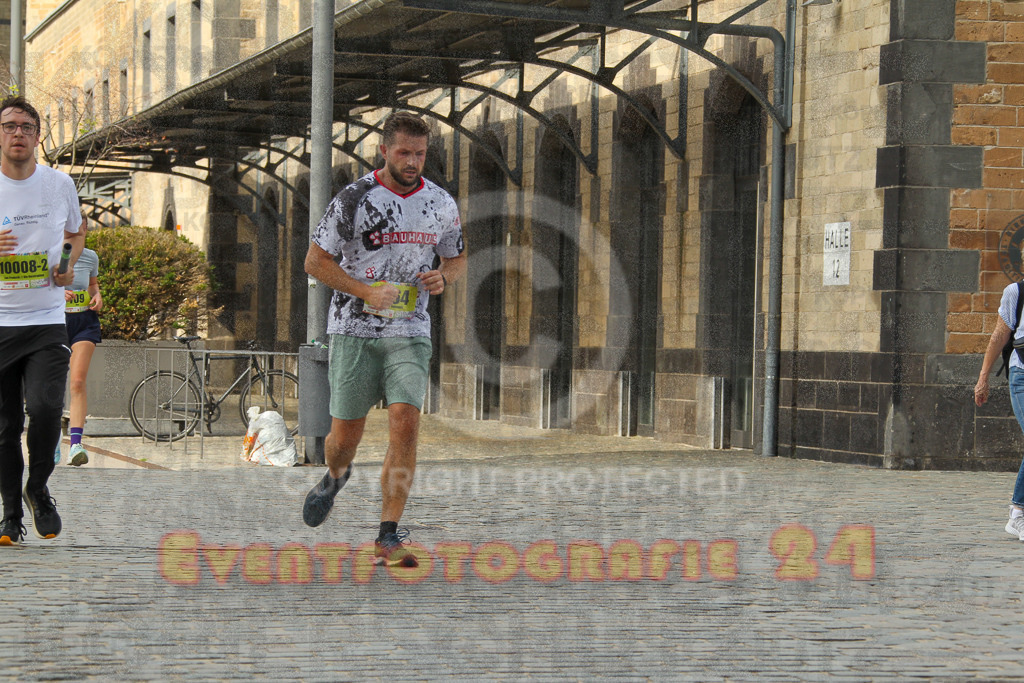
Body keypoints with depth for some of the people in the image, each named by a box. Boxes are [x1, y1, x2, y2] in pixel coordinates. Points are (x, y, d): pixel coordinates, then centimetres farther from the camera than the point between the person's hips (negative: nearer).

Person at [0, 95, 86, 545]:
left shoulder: (60, 184, 4)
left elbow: (76, 231, 22)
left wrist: (69, 264, 2)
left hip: (47, 321, 0)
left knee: (45, 407, -18)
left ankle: (38, 489, 7)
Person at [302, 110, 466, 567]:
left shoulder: (441, 204, 5)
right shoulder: (353, 200, -7)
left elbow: (457, 258, 20)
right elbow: (316, 260, -3)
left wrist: (442, 278, -4)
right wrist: (367, 292, -15)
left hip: (410, 332, 2)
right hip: (354, 330, -2)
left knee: (405, 426, -15)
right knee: (345, 435, 2)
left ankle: (388, 539, -11)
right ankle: (335, 477, 41)